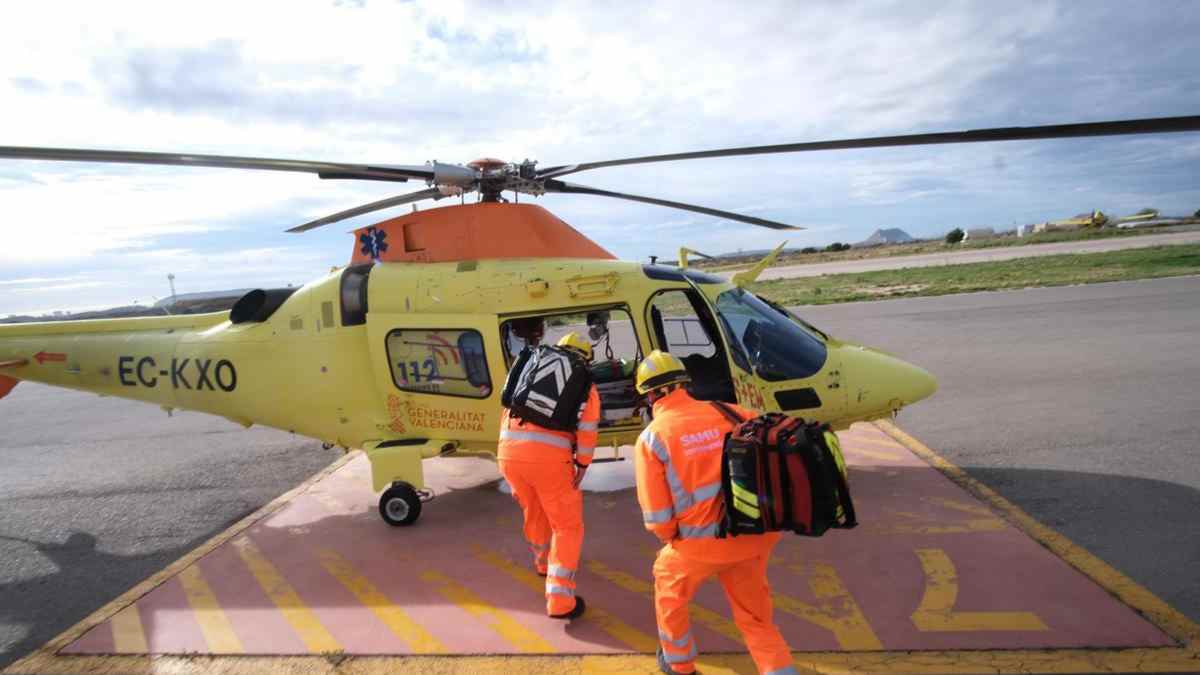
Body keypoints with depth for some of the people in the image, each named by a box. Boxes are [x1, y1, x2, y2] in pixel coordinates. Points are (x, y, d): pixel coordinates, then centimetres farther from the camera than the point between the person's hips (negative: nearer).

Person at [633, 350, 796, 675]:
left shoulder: (651, 437, -7)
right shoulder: (727, 413, 1)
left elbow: (657, 516, -7)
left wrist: (670, 538, 15)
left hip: (702, 543, -2)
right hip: (754, 535, 3)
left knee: (669, 589, 29)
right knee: (756, 618, 23)